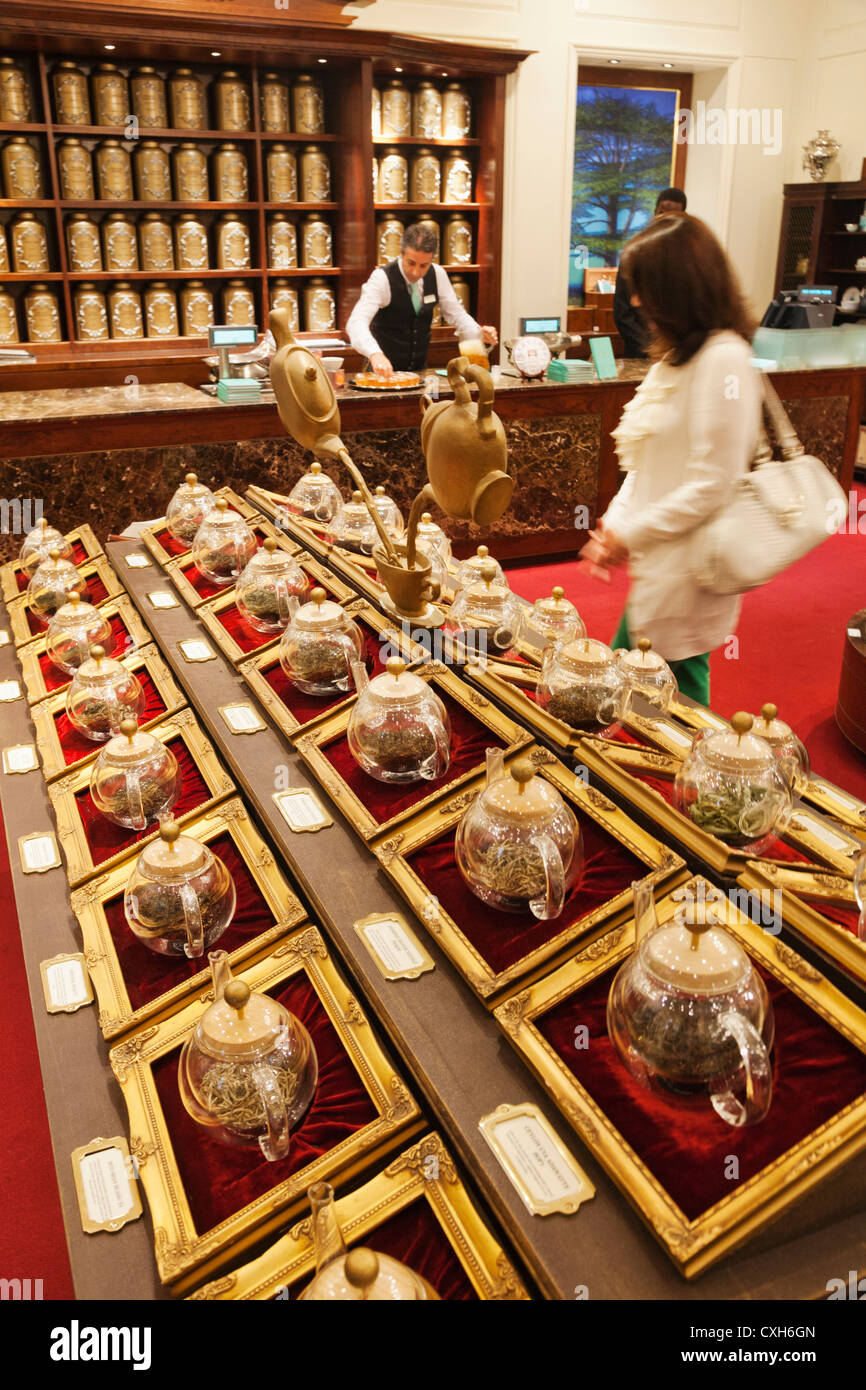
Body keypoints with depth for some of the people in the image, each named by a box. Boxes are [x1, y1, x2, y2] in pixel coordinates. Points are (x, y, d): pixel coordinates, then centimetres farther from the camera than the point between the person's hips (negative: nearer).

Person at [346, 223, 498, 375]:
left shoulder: (437, 275, -3)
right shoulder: (382, 277, -17)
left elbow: (456, 315, 9)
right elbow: (356, 322, -29)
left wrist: (481, 334, -13)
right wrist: (375, 354, -50)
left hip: (419, 369, 4)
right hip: (384, 370, -4)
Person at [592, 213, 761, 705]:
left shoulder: (724, 360, -18)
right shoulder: (678, 355, 12)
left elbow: (713, 485, -21)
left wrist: (632, 534, -14)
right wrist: (616, 522, 3)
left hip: (687, 572, -10)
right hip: (658, 566, 10)